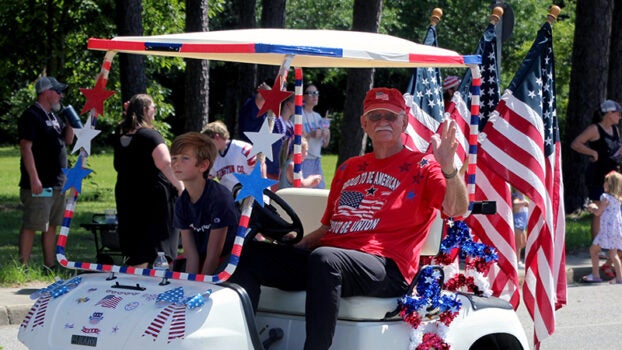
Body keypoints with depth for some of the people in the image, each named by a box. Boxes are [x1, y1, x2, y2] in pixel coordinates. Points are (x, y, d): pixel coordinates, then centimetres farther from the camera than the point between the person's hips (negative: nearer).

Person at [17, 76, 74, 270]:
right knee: (31, 226, -8)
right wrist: (34, 179, -23)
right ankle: (24, 267, -6)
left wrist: (69, 123, 5)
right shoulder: (32, 116, -11)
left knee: (51, 225, 12)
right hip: (39, 184, -9)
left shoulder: (53, 116, 17)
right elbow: (26, 147, -17)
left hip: (57, 183, 9)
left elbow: (68, 140, 25)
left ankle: (50, 265, 18)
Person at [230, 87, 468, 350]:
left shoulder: (422, 166, 8)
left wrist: (448, 167, -28)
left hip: (385, 267, -6)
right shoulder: (349, 168, 26)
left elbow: (457, 209, -10)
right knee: (251, 252, -12)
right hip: (332, 255, 6)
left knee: (325, 258, -39)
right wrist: (291, 246, 12)